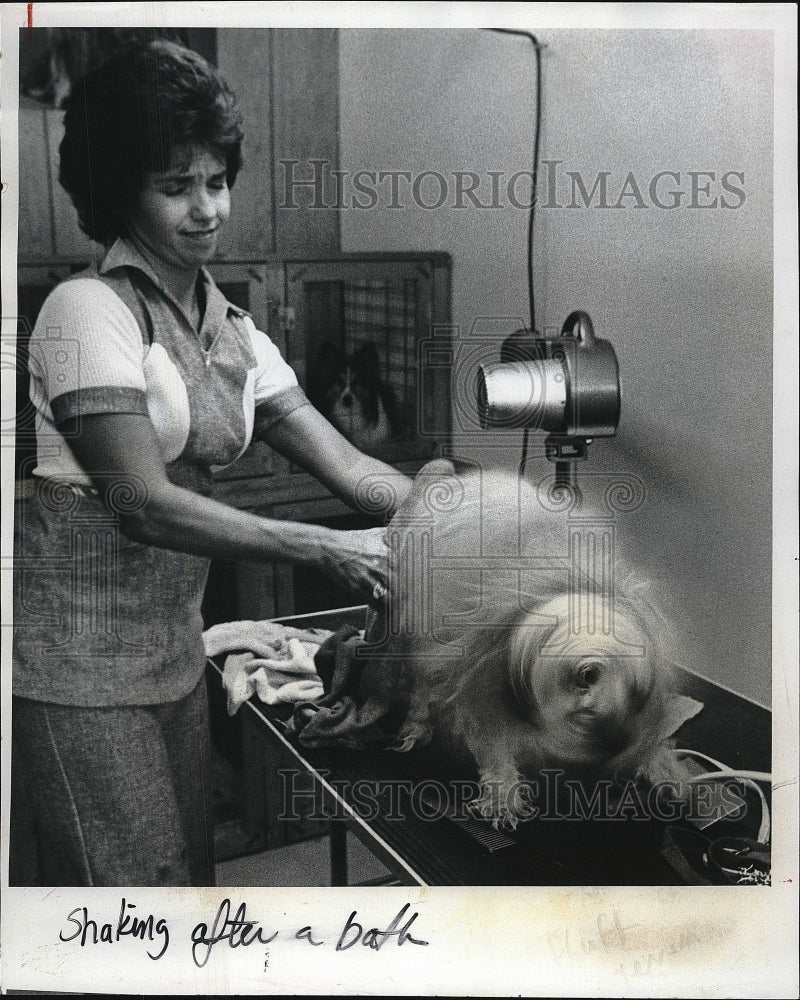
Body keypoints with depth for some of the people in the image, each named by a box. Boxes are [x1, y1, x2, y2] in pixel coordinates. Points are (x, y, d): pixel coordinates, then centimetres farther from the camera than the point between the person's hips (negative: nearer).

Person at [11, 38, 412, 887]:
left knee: (190, 871, 14)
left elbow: (346, 465, 4)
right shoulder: (89, 309, -12)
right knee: (133, 883, -2)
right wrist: (322, 551, -24)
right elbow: (144, 503, -20)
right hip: (77, 664, -7)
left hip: (170, 649, 7)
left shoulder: (230, 332, 9)